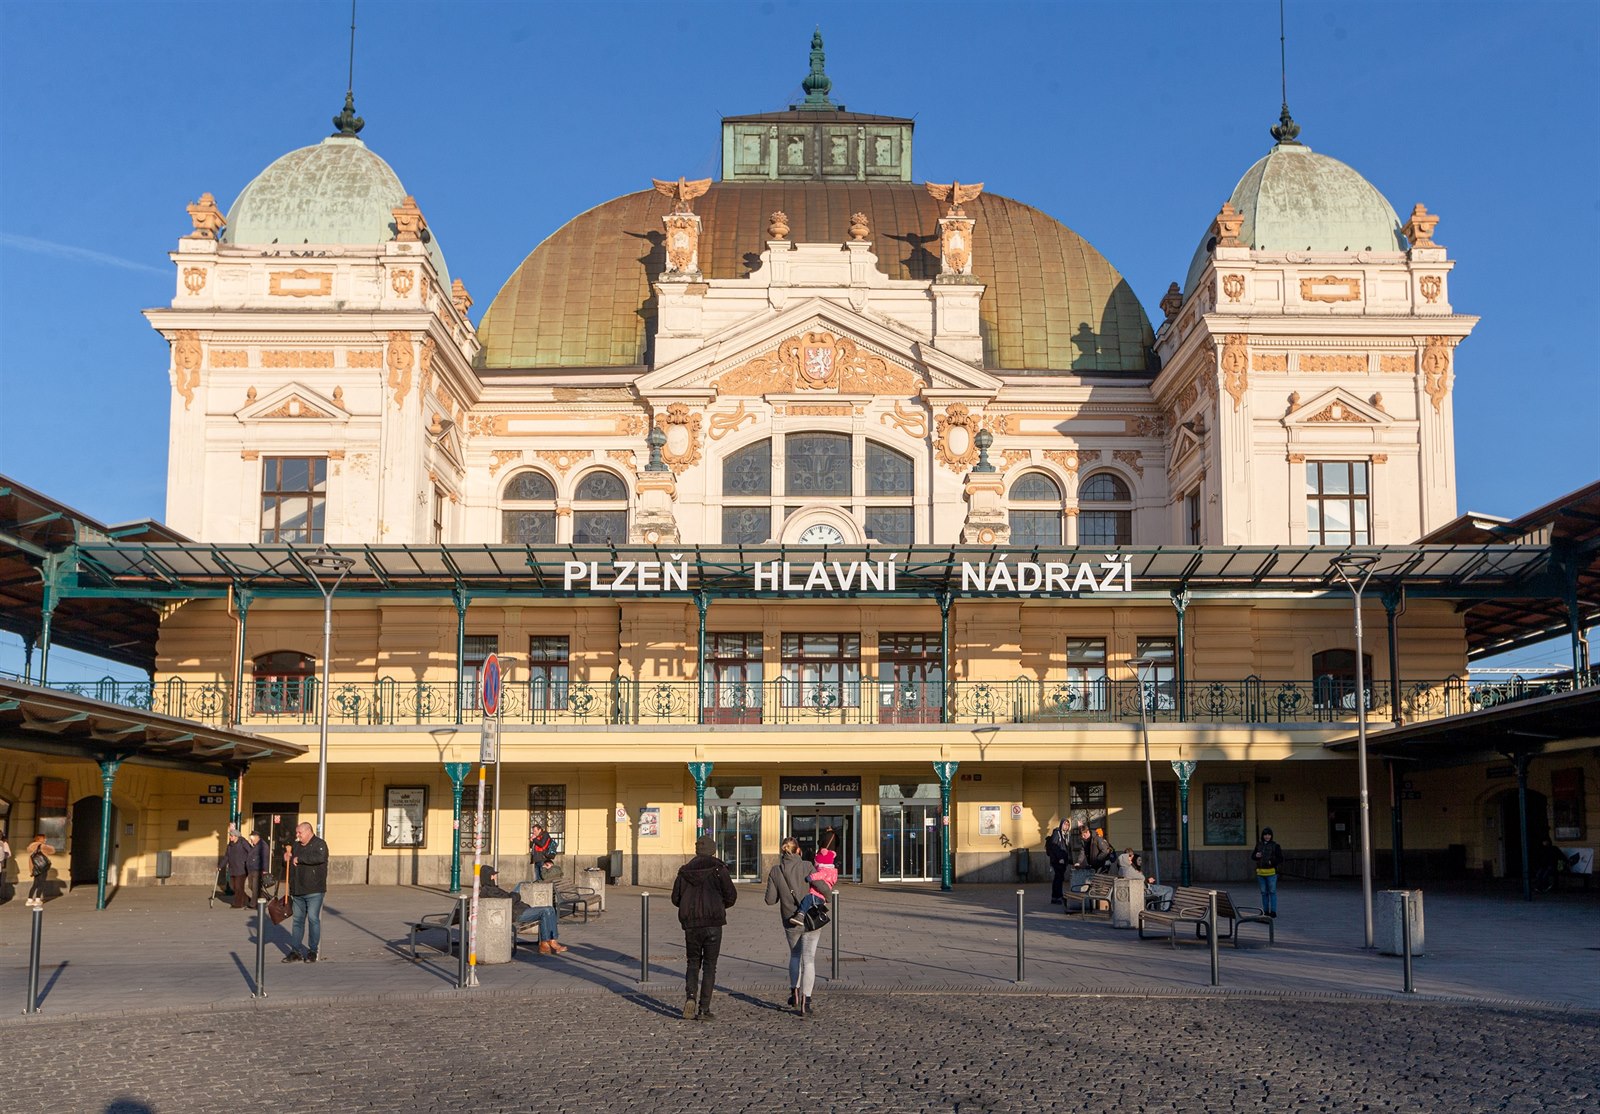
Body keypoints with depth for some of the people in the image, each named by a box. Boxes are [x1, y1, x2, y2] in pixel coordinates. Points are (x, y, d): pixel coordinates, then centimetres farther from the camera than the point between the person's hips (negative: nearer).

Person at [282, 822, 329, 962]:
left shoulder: (319, 844, -7)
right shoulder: (296, 846, 16)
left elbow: (319, 857, -27)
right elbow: (287, 858, 28)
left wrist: (299, 859, -18)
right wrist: (287, 857, 3)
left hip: (314, 891, -7)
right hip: (297, 891, 7)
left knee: (313, 919, -3)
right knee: (297, 920, 8)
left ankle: (313, 951, 5)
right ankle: (295, 951, 12)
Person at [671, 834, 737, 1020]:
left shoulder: (684, 871, 4)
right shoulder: (718, 869, -4)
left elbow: (675, 898, 5)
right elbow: (731, 895, -7)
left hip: (691, 924, 2)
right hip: (713, 924, -2)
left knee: (693, 962, 15)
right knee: (710, 965, 4)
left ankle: (690, 997, -7)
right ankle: (704, 1009, 1)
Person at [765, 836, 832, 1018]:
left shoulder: (775, 872, -5)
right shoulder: (806, 867, -12)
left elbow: (770, 900, -3)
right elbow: (824, 888, -16)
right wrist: (829, 894, 7)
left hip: (791, 922, 2)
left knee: (795, 955, 25)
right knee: (808, 958, 2)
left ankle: (794, 991, 15)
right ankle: (806, 1000, -6)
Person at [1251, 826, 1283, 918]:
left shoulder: (1275, 845, -1)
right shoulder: (1259, 845, 10)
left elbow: (1280, 859, -1)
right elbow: (1252, 857, 16)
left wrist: (1272, 862, -18)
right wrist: (1256, 856, -6)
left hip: (1271, 872, -4)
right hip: (1261, 872, 4)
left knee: (1272, 892, -3)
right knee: (1264, 893, 9)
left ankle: (1273, 913, 0)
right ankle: (1266, 912, 16)